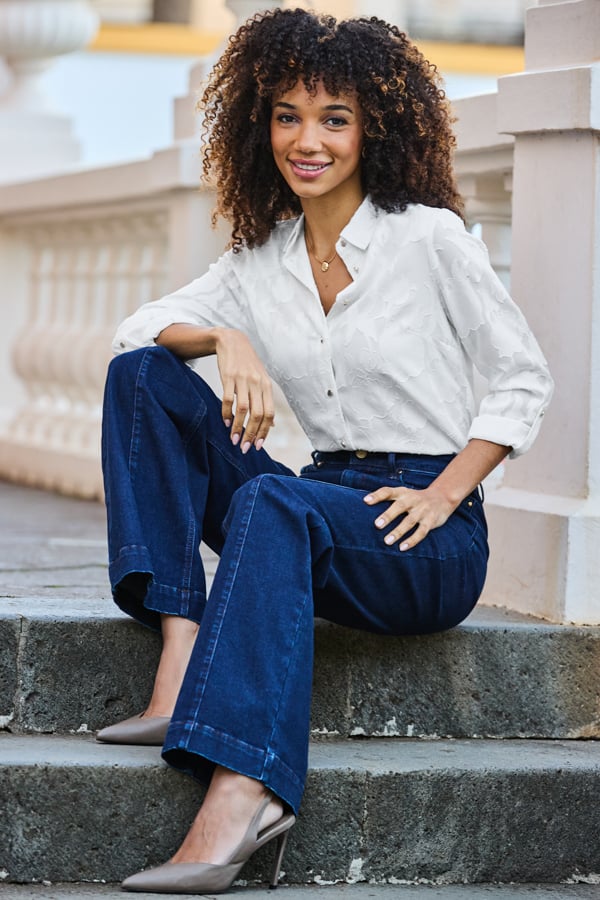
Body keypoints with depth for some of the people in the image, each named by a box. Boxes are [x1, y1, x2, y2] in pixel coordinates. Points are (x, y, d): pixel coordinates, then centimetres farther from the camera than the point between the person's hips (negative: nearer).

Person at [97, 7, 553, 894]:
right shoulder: (261, 260, 12)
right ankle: (181, 661, -26)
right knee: (143, 377, -10)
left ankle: (243, 795, -54)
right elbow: (137, 327, 7)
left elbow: (524, 378, -1)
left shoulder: (428, 237, -3)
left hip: (433, 540, -6)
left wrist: (441, 495, -12)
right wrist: (228, 340, -13)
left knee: (273, 503, -37)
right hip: (321, 505, 6)